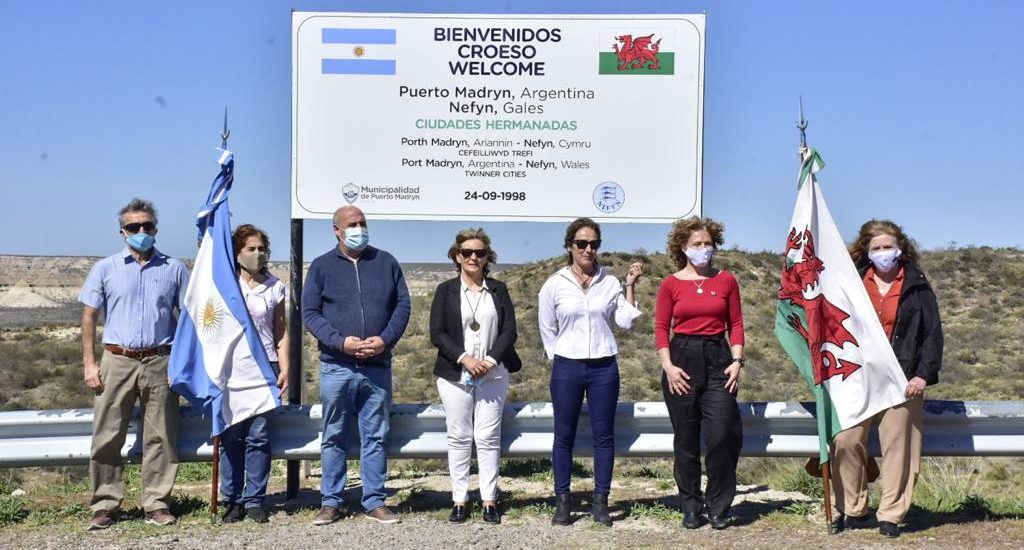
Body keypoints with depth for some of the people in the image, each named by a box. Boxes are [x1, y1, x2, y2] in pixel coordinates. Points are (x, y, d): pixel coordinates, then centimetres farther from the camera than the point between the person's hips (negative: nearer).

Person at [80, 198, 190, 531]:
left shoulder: (173, 269, 8)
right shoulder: (105, 269, 7)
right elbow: (89, 316, 7)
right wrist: (89, 364, -1)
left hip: (160, 362, 0)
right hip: (117, 361, 0)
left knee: (160, 437, 3)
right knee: (107, 437, 1)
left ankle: (157, 504, 11)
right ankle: (105, 506, 10)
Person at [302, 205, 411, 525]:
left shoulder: (386, 262, 9)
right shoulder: (322, 267, 5)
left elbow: (403, 305, 7)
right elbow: (310, 312, 0)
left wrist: (385, 339, -9)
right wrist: (341, 341, -13)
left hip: (378, 366, 1)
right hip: (336, 367, -1)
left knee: (376, 437, 6)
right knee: (334, 438, 7)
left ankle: (374, 502, 14)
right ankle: (330, 502, 15)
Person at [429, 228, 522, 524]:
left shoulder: (498, 290, 9)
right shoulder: (446, 290, 5)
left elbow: (509, 330, 3)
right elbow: (437, 333, -2)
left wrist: (490, 360, -12)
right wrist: (464, 358, -15)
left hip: (492, 375, 1)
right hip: (455, 375, 0)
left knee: (488, 438, 0)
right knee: (459, 438, 3)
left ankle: (489, 501, 5)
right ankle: (459, 501, 8)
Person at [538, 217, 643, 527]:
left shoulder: (610, 282, 4)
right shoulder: (554, 284, 0)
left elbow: (626, 321, -2)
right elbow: (547, 329, 7)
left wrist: (630, 286, -5)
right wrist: (558, 359, 4)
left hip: (604, 367, 1)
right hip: (567, 368, -1)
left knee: (604, 435, 3)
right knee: (564, 436, 4)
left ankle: (601, 502, 10)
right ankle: (563, 502, 12)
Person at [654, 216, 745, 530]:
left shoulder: (726, 281, 7)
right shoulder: (671, 284, 3)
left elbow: (736, 324, 7)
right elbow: (661, 328, 1)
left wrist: (737, 360, -3)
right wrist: (667, 365, -9)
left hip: (718, 360, 0)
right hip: (682, 360, 0)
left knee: (721, 436, -8)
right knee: (686, 440, 5)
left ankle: (719, 508, 8)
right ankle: (691, 508, 18)